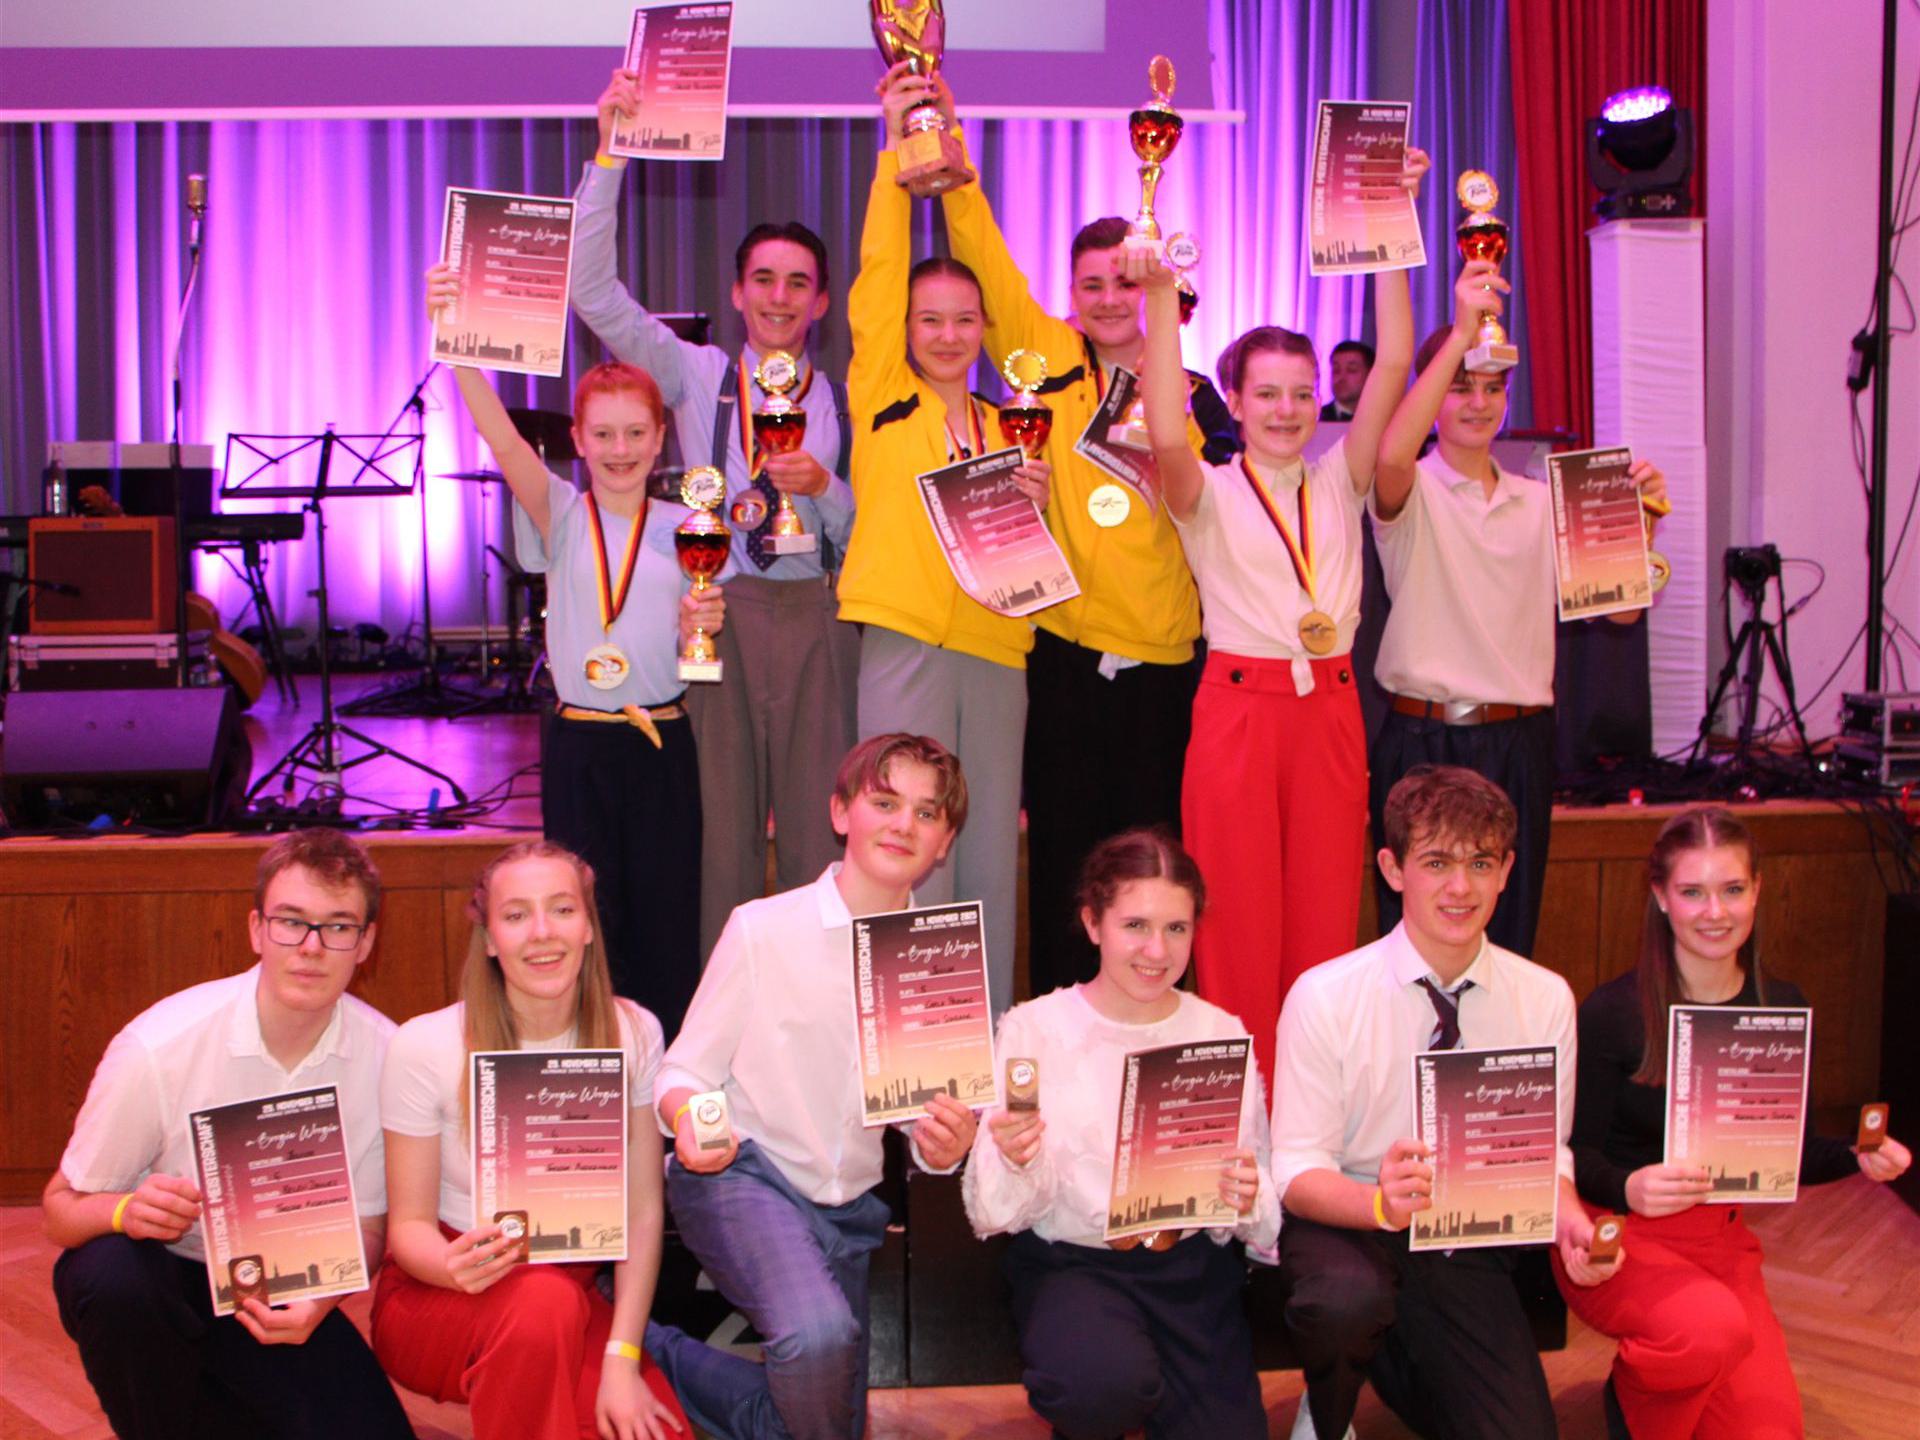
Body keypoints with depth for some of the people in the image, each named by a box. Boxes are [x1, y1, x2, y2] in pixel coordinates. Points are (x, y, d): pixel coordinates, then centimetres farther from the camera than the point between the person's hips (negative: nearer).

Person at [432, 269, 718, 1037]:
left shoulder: (683, 529, 7)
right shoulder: (560, 515, 1)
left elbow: (693, 648, 12)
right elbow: (499, 435, -16)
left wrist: (703, 624, -12)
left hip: (663, 743, 1)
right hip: (578, 745, -1)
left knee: (665, 920, 4)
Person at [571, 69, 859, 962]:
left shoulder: (843, 405, 11)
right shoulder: (696, 376, 10)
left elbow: (861, 538, 10)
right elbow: (593, 290, 0)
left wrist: (822, 488, -11)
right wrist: (609, 154, -7)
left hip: (815, 617, 1)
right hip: (718, 611, -1)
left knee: (819, 829, 1)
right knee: (720, 826, 1)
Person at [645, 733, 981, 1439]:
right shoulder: (761, 930, -8)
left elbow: (928, 1119, 9)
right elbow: (684, 1072, -3)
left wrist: (944, 1145, -14)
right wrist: (688, 1114, -26)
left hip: (849, 1207, 6)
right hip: (742, 1174, -5)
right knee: (820, 1335, -33)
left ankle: (654, 1353, 27)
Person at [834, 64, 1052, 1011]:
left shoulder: (1005, 427, 19)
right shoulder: (881, 396, 9)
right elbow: (877, 276, 0)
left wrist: (1033, 507, 0)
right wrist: (896, 151, -3)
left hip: (994, 652, 4)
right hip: (903, 641, -4)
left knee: (991, 861, 6)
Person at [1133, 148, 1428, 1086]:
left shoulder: (1337, 482, 12)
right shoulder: (1209, 495, 2)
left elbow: (1393, 367, 2)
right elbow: (1166, 438, -20)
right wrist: (1161, 296, -26)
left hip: (1330, 709, 4)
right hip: (1239, 708, -3)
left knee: (1325, 922, 5)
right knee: (1239, 924, -1)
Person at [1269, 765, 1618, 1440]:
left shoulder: (1545, 1000, -2)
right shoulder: (1324, 997, -12)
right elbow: (1297, 1171, -13)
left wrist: (1570, 1221, -18)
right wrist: (1383, 1204, -33)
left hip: (1468, 1253, 4)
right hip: (1344, 1231, -3)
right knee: (1347, 1298, -37)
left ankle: (1398, 1366, 19)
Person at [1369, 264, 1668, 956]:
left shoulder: (1540, 503, 12)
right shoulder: (1412, 493, -2)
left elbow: (1619, 610, 8)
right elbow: (1391, 456, -28)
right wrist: (1461, 333, -30)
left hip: (1520, 743, 4)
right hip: (1423, 741, -4)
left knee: (1510, 933, 11)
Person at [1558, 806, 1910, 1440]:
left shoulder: (1783, 1007, 3)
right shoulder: (1612, 1013, -13)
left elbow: (1792, 1149, 11)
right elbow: (1576, 1154, -10)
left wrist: (1857, 1158, -9)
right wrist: (1628, 1188, -31)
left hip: (1719, 1236, 5)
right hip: (1615, 1233, -5)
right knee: (1713, 1327, -35)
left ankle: (1639, 1387, 20)